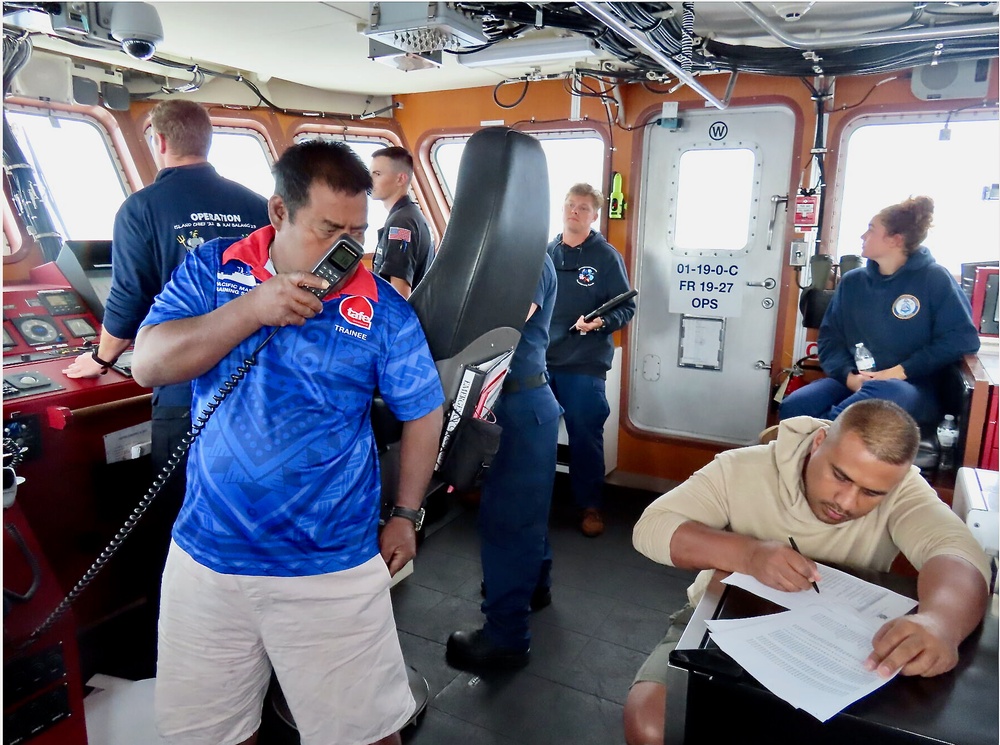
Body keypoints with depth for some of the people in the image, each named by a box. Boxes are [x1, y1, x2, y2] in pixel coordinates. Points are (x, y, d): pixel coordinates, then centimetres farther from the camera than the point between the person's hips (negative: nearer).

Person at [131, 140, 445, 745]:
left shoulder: (382, 308, -7)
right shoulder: (213, 269, 0)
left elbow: (423, 412, 2)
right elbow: (149, 365, -9)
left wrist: (406, 515, 4)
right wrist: (251, 309, -21)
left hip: (332, 570, -2)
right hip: (206, 558, 3)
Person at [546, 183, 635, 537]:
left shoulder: (606, 256, -1)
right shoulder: (545, 253, 11)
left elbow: (626, 307, -3)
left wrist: (601, 323, -21)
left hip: (585, 364, -4)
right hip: (540, 360, 4)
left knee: (585, 435, 2)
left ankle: (591, 505, 18)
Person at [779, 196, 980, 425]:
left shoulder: (934, 279, 2)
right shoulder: (852, 282, 15)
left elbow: (962, 337, -6)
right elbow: (830, 337, 12)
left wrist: (901, 372, -15)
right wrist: (849, 375, -9)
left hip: (913, 388, -3)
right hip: (854, 382, 4)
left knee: (881, 393, -43)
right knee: (793, 406, -29)